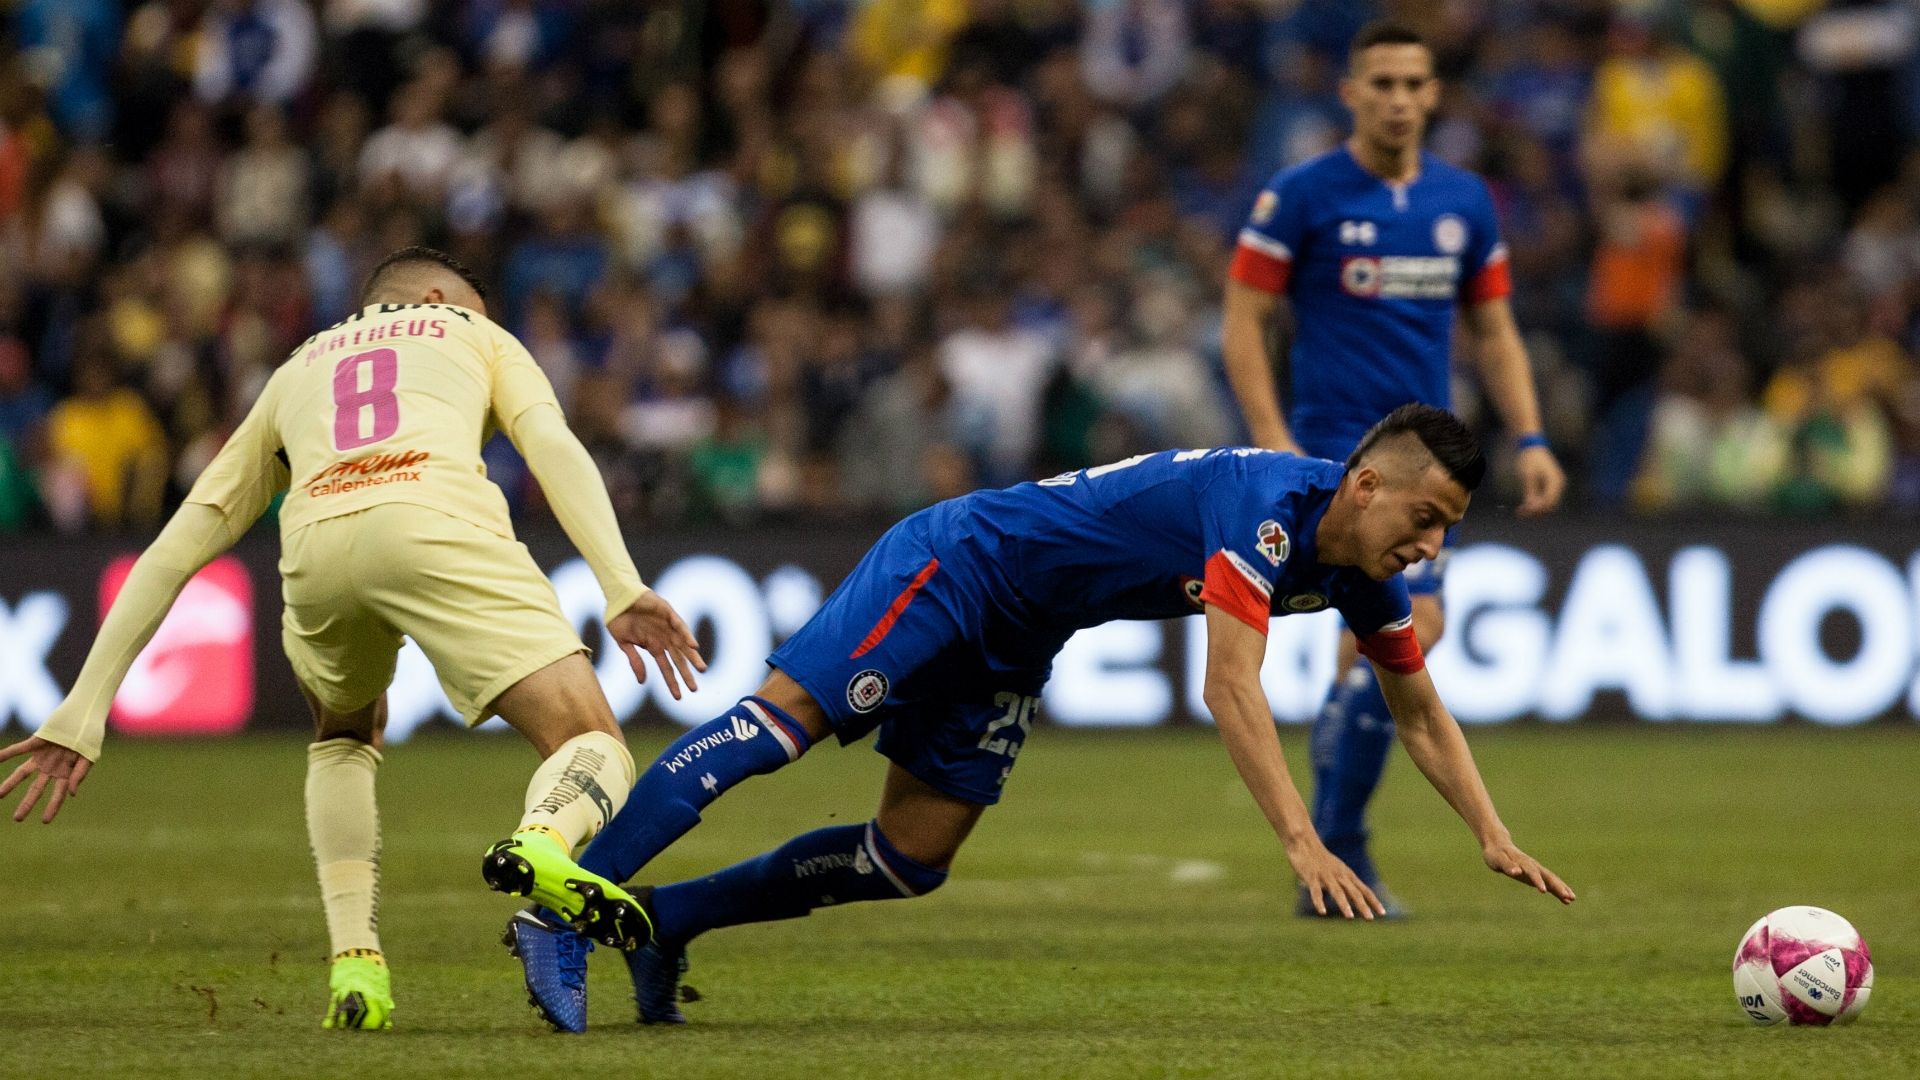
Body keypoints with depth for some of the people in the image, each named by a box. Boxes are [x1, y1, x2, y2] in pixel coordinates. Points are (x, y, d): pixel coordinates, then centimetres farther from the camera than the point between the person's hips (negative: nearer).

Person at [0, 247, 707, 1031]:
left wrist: (83, 712, 32)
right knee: (594, 755, 0)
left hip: (316, 541, 3)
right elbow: (552, 445, 13)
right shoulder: (474, 335, 35)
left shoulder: (294, 374, 41)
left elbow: (177, 546, 34)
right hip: (439, 521, -3)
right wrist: (622, 590, 1)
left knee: (343, 737, 33)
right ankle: (543, 841, -37)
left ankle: (354, 961, 11)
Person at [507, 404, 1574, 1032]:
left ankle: (666, 919, 9)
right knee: (783, 717, -20)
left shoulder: (1362, 570, -2)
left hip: (1012, 644, 9)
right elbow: (1230, 689, -35)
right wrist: (1303, 842, -38)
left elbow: (1422, 711, 12)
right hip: (957, 563, -9)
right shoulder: (1265, 504, -29)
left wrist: (1495, 837, 5)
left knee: (914, 858, 3)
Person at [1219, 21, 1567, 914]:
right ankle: (1342, 851, -11)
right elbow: (1243, 322, -5)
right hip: (1337, 451, -6)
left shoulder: (1464, 201, 10)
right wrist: (1275, 443, -15)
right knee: (1411, 627, -20)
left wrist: (1529, 440, 5)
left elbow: (1492, 331, 17)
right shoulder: (1302, 196, -5)